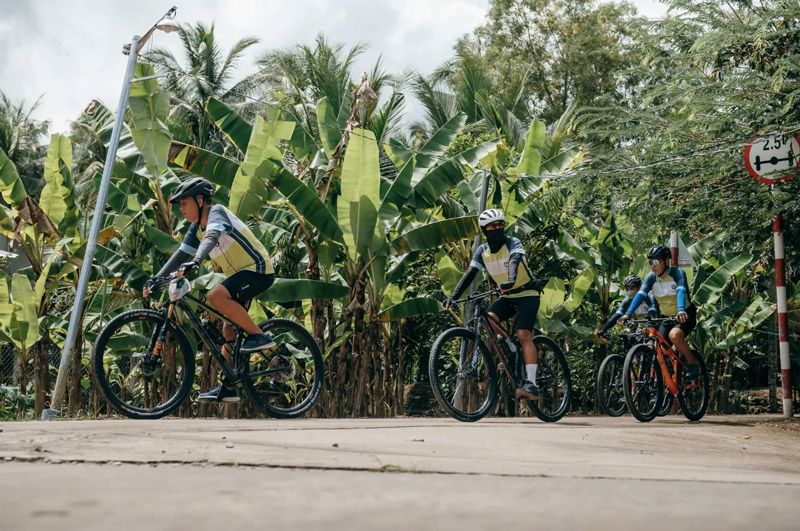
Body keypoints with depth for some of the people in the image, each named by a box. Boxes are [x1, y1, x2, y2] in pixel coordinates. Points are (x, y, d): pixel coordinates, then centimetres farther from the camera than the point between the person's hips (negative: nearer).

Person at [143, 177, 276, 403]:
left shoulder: (217, 212, -15)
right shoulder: (196, 228, 11)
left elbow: (211, 237, -35)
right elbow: (181, 254, 13)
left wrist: (195, 262, -51)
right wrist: (156, 279, 4)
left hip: (258, 269, -10)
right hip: (241, 274, 10)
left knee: (216, 295, -31)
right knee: (229, 330, 10)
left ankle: (259, 335, -21)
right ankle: (227, 388, 18)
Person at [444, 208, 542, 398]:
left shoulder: (512, 243, -16)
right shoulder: (482, 251, -2)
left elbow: (514, 261, -36)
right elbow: (469, 274, -10)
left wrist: (510, 280, -58)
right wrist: (453, 296, -23)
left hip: (527, 295, -5)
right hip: (507, 297, 5)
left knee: (524, 335, -20)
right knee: (488, 320, -21)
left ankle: (531, 384, -23)